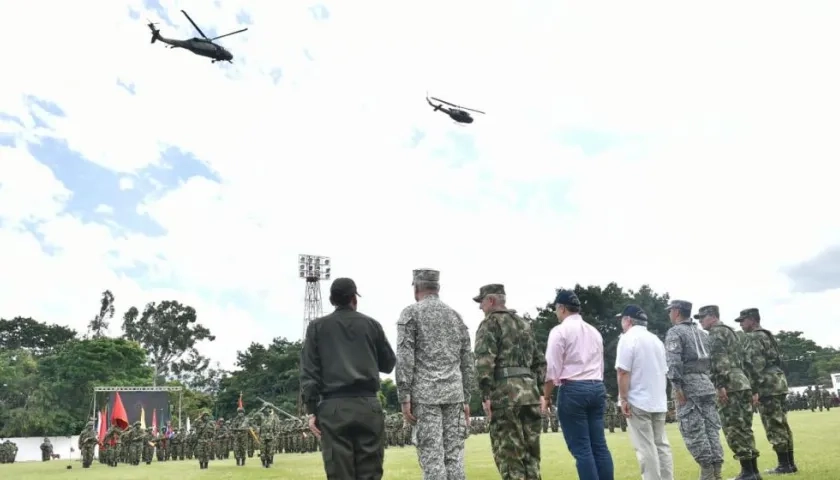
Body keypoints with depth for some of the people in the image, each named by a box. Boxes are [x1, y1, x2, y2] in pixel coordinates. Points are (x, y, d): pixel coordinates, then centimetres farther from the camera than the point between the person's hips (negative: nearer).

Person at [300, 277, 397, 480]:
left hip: (334, 406, -1)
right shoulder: (371, 324, 10)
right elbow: (389, 364, 16)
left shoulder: (317, 326, 8)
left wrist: (312, 410, 3)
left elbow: (309, 371, 2)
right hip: (368, 404, 1)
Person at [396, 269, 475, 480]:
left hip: (425, 394, -5)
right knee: (454, 453, 7)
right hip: (454, 393, 5)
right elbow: (468, 363, 14)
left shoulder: (411, 313, -2)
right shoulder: (456, 316, 15)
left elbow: (404, 359, -10)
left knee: (432, 454, -3)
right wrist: (466, 399, 19)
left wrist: (404, 398, -8)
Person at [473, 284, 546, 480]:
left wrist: (485, 395, -14)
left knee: (508, 454, -2)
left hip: (505, 393, -7)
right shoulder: (524, 324, 22)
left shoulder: (490, 323, -2)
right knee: (530, 453, 12)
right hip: (530, 392, 7)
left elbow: (484, 360, -15)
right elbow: (539, 362, 23)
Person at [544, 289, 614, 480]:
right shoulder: (594, 331, 16)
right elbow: (600, 366, 17)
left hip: (572, 390, -7)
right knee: (599, 444, 8)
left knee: (581, 448, -3)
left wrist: (545, 398, -1)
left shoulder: (560, 331, -5)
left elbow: (552, 370, -8)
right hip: (597, 388, 7)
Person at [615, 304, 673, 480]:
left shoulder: (628, 338, -10)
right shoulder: (656, 339, 15)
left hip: (638, 402, -8)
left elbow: (623, 371, -17)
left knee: (645, 448, -5)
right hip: (659, 401, 8)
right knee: (661, 445, 11)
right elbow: (663, 371, 18)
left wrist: (623, 399, -14)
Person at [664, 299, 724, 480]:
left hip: (688, 384, -8)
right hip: (706, 382, 8)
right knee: (711, 428, 6)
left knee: (693, 431, -5)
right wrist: (719, 384, 19)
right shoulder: (701, 333, 20)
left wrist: (677, 387, -18)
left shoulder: (675, 332, -4)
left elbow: (673, 361, -17)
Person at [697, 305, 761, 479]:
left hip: (730, 386, -10)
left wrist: (720, 385, -22)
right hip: (743, 383, 10)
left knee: (733, 429, -7)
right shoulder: (730, 331, 25)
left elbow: (719, 359, -17)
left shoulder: (716, 332, -5)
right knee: (744, 428, 11)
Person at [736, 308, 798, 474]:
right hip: (778, 383, 10)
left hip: (767, 387, -10)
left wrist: (755, 390, -18)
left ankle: (784, 465, -3)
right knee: (782, 425, 12)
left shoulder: (753, 337, -11)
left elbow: (755, 365, -18)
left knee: (774, 427, -5)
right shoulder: (768, 335, 20)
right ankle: (790, 463, 16)